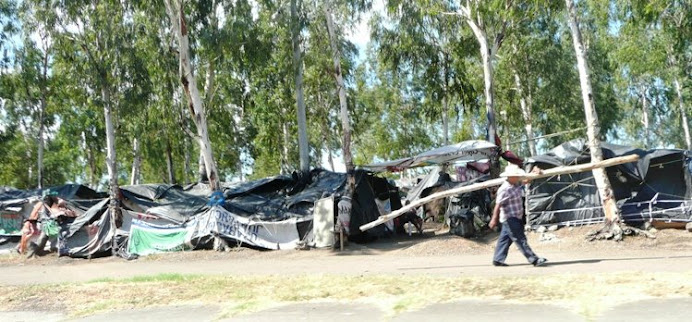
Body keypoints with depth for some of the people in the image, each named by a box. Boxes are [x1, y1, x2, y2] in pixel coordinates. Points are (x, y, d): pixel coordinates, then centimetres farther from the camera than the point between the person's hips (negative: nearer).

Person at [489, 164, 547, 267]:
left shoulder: (516, 184, 7)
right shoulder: (504, 190, -21)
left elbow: (526, 180, 23)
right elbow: (498, 205, -21)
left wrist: (534, 172, 7)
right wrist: (494, 219, -21)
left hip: (515, 218, 10)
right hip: (510, 219, -10)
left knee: (505, 239, 13)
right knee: (520, 240, -4)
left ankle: (498, 260, 19)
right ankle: (534, 259, -1)